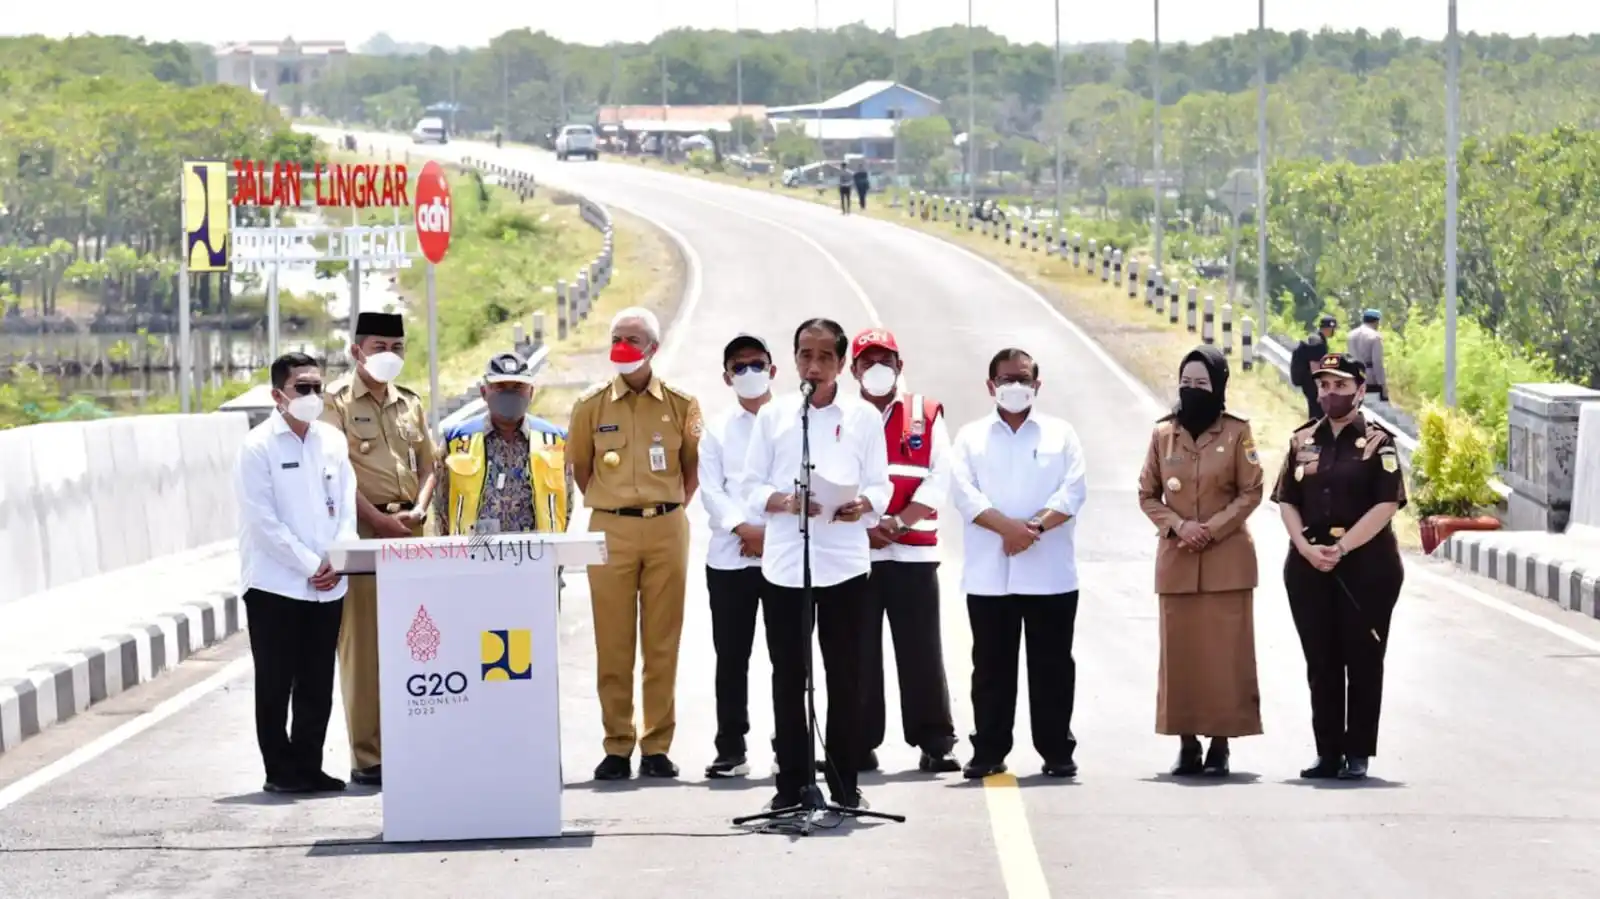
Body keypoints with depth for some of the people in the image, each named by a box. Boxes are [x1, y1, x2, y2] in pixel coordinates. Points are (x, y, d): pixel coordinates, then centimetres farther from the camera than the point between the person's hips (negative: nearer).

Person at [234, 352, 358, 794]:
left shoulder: (332, 441, 10)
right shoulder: (259, 446, -6)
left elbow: (346, 508, 10)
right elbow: (264, 521, -11)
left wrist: (337, 561, -5)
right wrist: (310, 565, -12)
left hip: (327, 587, 5)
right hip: (276, 584, -5)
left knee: (318, 684, 8)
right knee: (275, 684, 2)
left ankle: (308, 765, 16)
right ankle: (281, 770, 8)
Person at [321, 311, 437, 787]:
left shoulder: (410, 404, 17)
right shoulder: (336, 401, -2)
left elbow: (427, 465, 19)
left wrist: (419, 509, 0)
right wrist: (378, 519, -14)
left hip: (409, 531, 6)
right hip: (361, 532, -6)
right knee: (363, 645, -5)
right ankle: (367, 758, -3)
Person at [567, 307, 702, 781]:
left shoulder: (681, 405, 3)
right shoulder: (592, 405, 4)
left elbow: (693, 466, 13)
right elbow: (580, 467, 14)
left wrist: (672, 510, 7)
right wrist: (605, 507, 8)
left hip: (667, 530, 0)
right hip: (610, 531, 0)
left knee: (662, 644, 2)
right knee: (612, 645, 1)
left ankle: (657, 747, 7)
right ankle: (617, 747, 7)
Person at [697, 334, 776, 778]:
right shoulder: (718, 428, 12)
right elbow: (711, 489, 4)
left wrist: (773, 531, -10)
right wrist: (744, 529, -11)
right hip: (729, 556, 2)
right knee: (731, 656, 2)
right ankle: (731, 749, 6)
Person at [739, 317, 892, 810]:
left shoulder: (864, 417, 7)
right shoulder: (773, 415, 9)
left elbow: (881, 487, 5)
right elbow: (752, 488, 7)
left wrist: (863, 505, -17)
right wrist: (785, 502, -13)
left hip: (844, 560, -1)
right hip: (784, 561, 1)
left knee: (845, 675, 2)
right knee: (788, 674, 3)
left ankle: (844, 782, 9)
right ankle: (791, 782, 10)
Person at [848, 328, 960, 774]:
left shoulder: (926, 415, 8)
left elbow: (939, 480, -1)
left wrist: (896, 523, -12)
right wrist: (865, 528, -13)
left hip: (914, 552, -1)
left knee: (922, 651, -1)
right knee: (859, 653, 1)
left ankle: (936, 743, 3)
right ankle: (859, 745, 7)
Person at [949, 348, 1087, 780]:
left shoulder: (1060, 434, 10)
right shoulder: (971, 437, 10)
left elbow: (1073, 491, -2)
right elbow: (964, 491, -3)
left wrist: (1035, 525, -17)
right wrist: (1007, 526, -17)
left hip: (1050, 574, 0)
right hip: (988, 575, 1)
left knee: (1053, 665, 3)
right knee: (992, 666, 4)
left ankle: (1057, 751, 8)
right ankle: (989, 751, 9)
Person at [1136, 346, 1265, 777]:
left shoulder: (1236, 432, -1)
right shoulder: (1163, 433, 5)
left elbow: (1251, 493, -2)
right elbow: (1147, 495, 8)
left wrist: (1211, 529, -12)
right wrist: (1179, 526, -8)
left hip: (1227, 558, -2)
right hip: (1176, 558, 2)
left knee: (1225, 652, -3)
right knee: (1179, 652, 2)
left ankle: (1220, 744, 2)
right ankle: (1187, 742, 8)